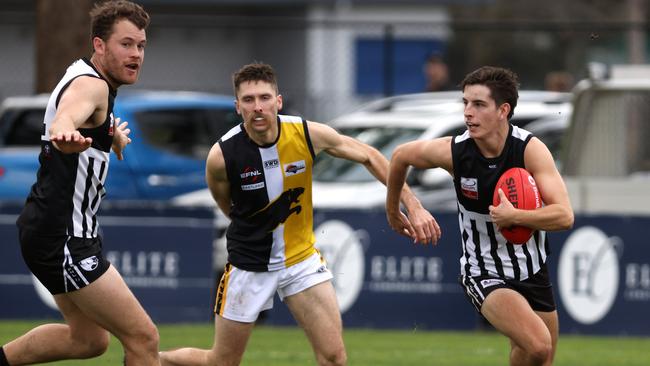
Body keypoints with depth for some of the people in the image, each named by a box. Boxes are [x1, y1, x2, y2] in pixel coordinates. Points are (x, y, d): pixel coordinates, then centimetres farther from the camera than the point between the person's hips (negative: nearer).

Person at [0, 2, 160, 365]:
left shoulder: (90, 82, 12)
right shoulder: (91, 85, -19)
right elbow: (64, 118, -45)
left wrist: (113, 139, 17)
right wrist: (65, 134, -68)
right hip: (63, 239, -11)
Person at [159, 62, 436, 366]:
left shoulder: (308, 134, -16)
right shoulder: (222, 156, -22)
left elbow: (368, 156, -1)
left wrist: (412, 205, -4)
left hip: (302, 258, 2)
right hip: (250, 265, -2)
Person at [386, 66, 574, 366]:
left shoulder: (530, 149, -17)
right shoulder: (453, 151, -16)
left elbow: (564, 215, -23)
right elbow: (401, 155, 6)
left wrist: (514, 216, -35)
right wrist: (392, 210, 18)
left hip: (532, 272, 3)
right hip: (484, 274, -3)